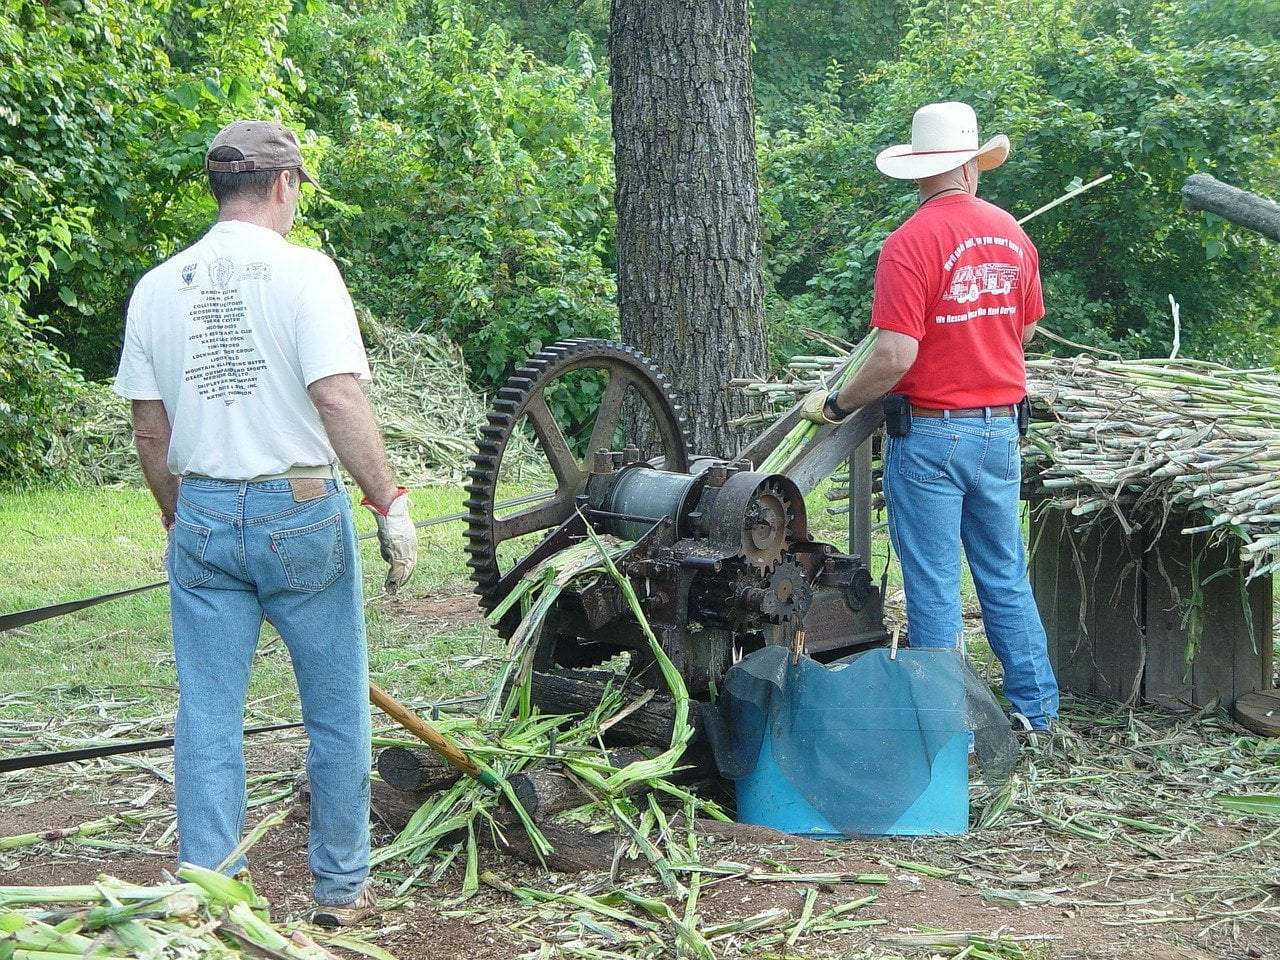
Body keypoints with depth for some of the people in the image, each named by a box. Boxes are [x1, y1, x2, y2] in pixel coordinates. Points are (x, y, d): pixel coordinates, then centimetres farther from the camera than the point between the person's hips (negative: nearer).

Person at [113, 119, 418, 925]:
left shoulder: (157, 287, 6)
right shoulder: (302, 270, -9)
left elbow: (150, 431, 9)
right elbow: (338, 398, -18)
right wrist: (390, 501, -13)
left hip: (202, 517, 4)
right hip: (300, 511, -4)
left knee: (207, 716, 8)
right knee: (337, 711, 10)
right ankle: (342, 888, 19)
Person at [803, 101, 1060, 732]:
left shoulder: (910, 244, -16)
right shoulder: (1012, 234, 4)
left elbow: (895, 356, -22)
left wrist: (835, 405, -9)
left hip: (931, 433, -6)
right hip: (1000, 427, 6)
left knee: (934, 587, 2)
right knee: (1005, 578, 16)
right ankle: (1033, 705, 23)